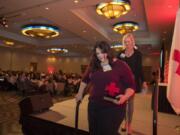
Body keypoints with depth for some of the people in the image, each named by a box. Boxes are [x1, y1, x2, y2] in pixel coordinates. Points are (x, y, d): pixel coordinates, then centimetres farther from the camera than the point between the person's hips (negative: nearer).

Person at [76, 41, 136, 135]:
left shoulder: (121, 66, -8)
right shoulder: (93, 66, 4)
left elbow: (131, 86, -7)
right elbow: (85, 79, 19)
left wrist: (125, 97, -25)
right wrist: (80, 94, 23)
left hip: (114, 108, -4)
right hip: (94, 106, 5)